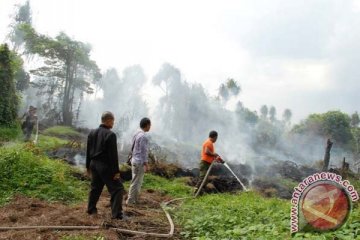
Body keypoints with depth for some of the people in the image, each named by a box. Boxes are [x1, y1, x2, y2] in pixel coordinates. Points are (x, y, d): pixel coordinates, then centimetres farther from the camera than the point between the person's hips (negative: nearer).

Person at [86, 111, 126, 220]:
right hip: (105, 166, -8)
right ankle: (117, 214, -4)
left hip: (94, 164, 8)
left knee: (95, 187, 22)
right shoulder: (110, 134, -17)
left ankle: (91, 209, 32)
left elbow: (88, 151, 13)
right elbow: (113, 155, -18)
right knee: (117, 189, -2)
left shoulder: (92, 133, 7)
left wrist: (88, 166, 21)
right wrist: (116, 171, -13)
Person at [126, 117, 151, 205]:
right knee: (136, 182, -1)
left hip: (135, 161, 10)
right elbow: (143, 151, -21)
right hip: (140, 162, -10)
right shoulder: (143, 136, -20)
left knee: (137, 182, 17)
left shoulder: (136, 134, 10)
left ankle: (135, 200, 24)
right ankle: (130, 200, 7)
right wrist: (146, 165, -17)